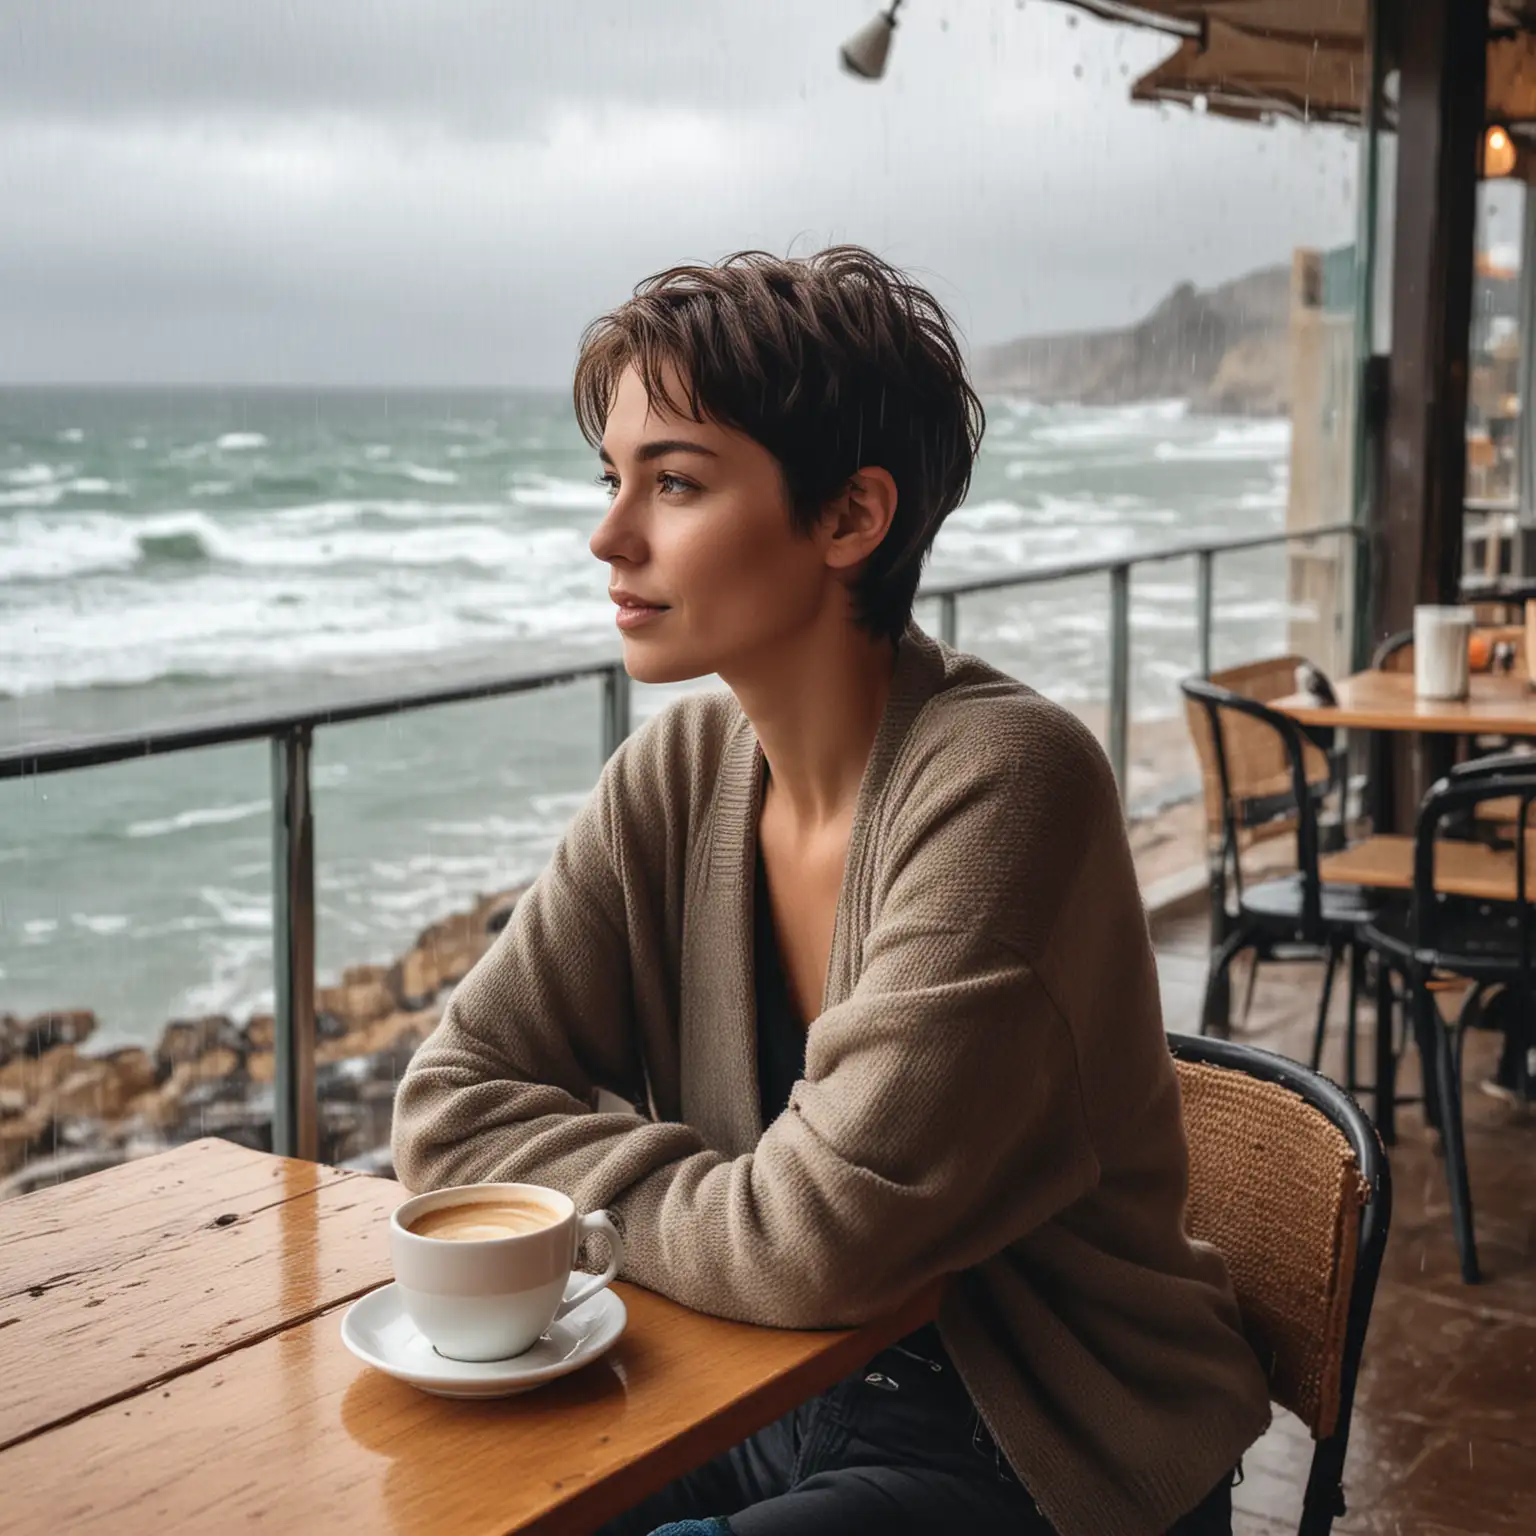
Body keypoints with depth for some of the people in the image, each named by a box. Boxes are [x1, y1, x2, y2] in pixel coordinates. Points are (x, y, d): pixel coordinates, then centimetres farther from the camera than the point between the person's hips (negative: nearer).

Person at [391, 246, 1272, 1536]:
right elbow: (452, 1102, -1)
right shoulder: (682, 772, -3)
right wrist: (699, 1208, -15)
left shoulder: (1001, 780, -23)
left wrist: (616, 1202, -9)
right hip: (779, 1411, 6)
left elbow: (818, 1246, -27)